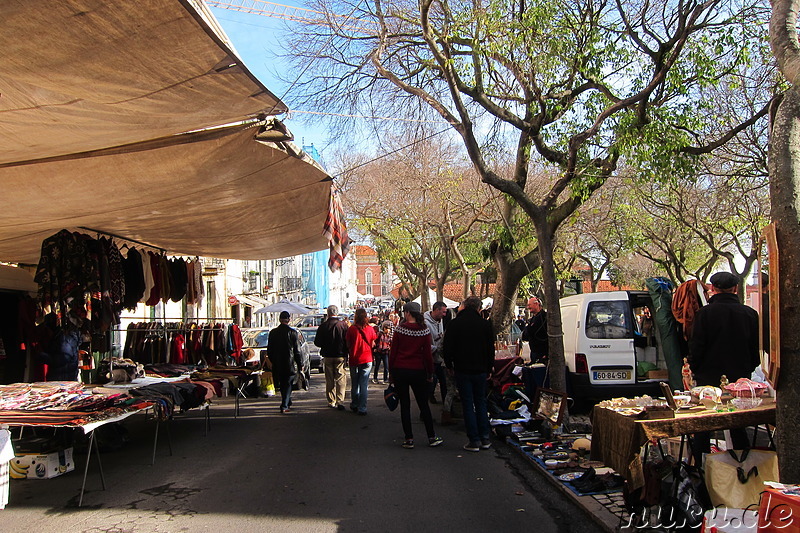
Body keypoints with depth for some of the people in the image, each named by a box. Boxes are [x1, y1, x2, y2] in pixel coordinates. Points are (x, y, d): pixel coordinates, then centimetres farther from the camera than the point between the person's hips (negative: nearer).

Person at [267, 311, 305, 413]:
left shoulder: (273, 332, 1)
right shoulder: (293, 332, -9)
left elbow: (269, 351, 7)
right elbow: (298, 351, -7)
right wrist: (300, 365, 0)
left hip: (278, 365, 3)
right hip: (290, 364, -3)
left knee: (282, 385, 17)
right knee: (288, 385, 4)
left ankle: (287, 403, 30)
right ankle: (284, 406, -4)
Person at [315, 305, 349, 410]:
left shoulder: (323, 326, -5)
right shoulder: (343, 325, -8)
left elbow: (317, 342, 2)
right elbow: (348, 341, -5)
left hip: (327, 356, 2)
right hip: (340, 356, -1)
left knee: (329, 380, 11)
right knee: (341, 379, 1)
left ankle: (331, 401, 16)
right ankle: (340, 401, -10)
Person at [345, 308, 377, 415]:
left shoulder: (351, 329, -9)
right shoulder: (370, 329, -4)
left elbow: (348, 345, -1)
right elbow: (373, 344, 8)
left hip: (354, 359, 0)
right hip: (367, 360, 0)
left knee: (354, 384, 15)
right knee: (364, 385, 3)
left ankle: (354, 406, 26)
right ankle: (362, 408, 1)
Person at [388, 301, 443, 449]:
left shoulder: (399, 329, -6)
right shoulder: (425, 330, -3)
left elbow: (393, 352, -4)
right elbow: (427, 354, -3)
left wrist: (391, 373, 4)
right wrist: (430, 373, 7)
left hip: (400, 370, -1)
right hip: (418, 371, 1)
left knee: (404, 405, 6)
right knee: (423, 404, 12)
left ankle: (409, 439, 7)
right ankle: (432, 437, 17)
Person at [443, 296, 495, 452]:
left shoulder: (454, 324, -6)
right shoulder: (485, 324, -2)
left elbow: (448, 347, -3)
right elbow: (491, 349, 3)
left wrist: (449, 365, 11)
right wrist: (489, 369, 13)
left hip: (462, 370, -2)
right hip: (481, 370, 2)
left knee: (468, 405, 3)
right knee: (481, 403, 14)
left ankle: (474, 440, 3)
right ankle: (485, 439, 14)